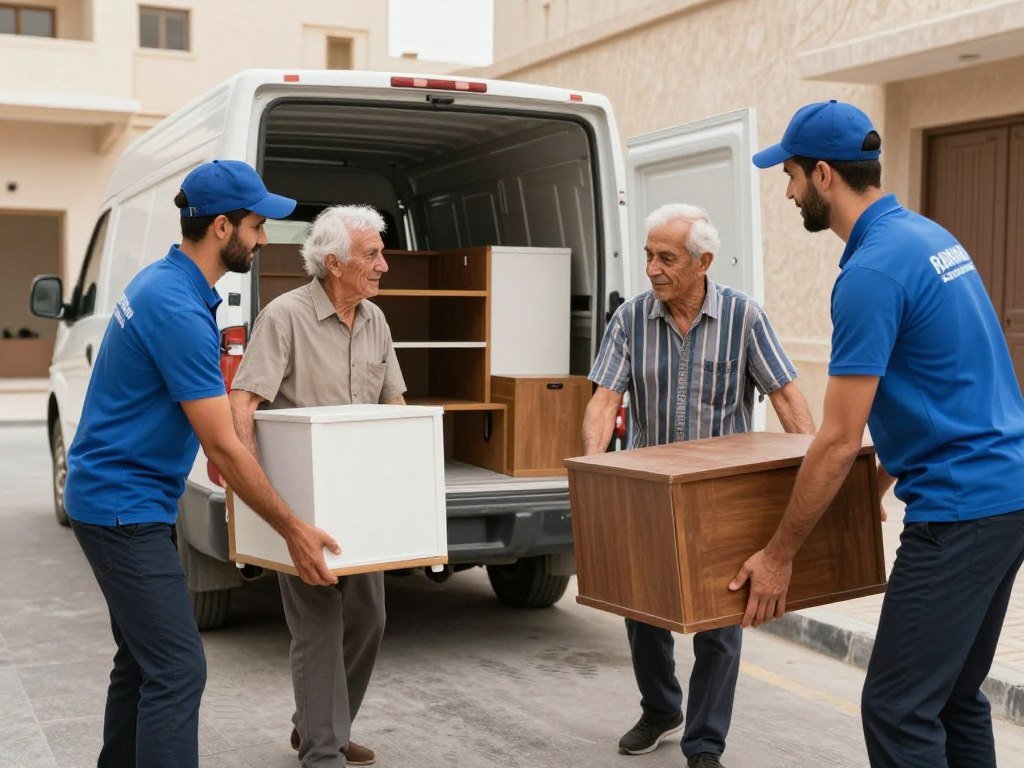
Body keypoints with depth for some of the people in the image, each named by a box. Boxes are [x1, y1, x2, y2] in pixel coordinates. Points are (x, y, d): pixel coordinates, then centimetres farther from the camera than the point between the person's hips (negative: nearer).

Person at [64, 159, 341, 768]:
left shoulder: (165, 283, 8)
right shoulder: (179, 310, -23)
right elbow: (223, 448, -21)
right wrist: (293, 529, -15)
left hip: (123, 499, 10)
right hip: (125, 506, -10)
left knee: (142, 660, 16)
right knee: (177, 669, -11)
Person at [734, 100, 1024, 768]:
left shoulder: (872, 271, -18)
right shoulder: (929, 236, 13)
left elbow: (839, 442, -18)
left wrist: (779, 555, -9)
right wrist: (882, 482, 28)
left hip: (959, 510, -10)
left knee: (899, 710, -6)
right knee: (957, 698, 17)